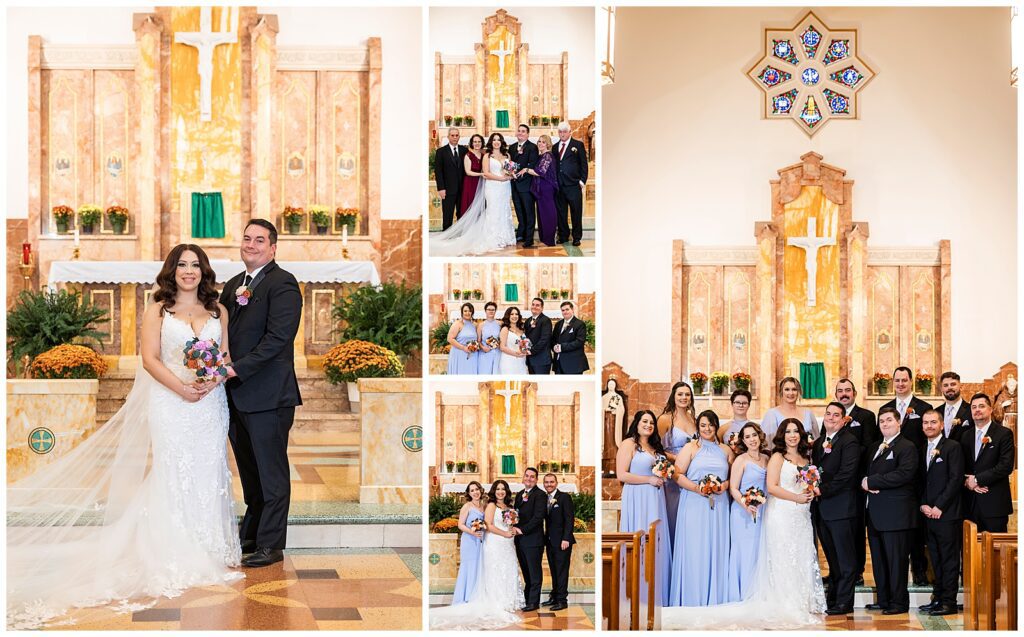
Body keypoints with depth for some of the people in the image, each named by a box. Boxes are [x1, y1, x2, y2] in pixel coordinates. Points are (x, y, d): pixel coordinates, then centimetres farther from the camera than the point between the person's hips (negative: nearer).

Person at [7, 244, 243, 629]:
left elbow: (225, 357, 9)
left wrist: (213, 380, -12)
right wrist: (180, 386, -18)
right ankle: (177, 557, 4)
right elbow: (150, 358, -6)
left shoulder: (218, 311, 10)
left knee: (208, 475, 5)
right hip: (170, 404, -3)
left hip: (210, 405, 3)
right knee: (173, 475, -2)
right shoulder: (157, 310, 2)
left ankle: (210, 552, 14)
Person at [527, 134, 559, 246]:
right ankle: (544, 238, 18)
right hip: (541, 188, 10)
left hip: (546, 188, -10)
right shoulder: (541, 156, 16)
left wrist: (526, 170, -13)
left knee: (547, 212, -4)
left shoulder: (547, 156, -13)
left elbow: (541, 172, -20)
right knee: (542, 213, 12)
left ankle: (549, 240, 1)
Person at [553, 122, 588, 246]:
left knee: (576, 212, 1)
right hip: (558, 185, 4)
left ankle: (577, 237, 8)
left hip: (573, 185, -4)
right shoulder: (555, 147, 14)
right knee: (561, 212, 8)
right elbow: (553, 165, 14)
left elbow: (583, 164, 1)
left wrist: (582, 181, -7)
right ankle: (563, 235, 18)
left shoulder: (578, 145, 3)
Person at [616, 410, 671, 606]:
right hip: (637, 500, -7)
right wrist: (650, 480, -13)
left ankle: (656, 595, 11)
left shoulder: (655, 448, 20)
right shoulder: (629, 444, -5)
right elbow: (622, 475, -14)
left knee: (657, 544, 5)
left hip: (656, 500, 7)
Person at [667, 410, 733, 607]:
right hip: (694, 504, -3)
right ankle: (693, 598, 3)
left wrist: (725, 485, -6)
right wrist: (697, 488, -16)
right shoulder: (690, 448, 3)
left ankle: (715, 597, 12)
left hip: (719, 506, 3)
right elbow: (678, 475, -4)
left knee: (717, 549, 3)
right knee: (694, 549, -3)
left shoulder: (726, 450, 14)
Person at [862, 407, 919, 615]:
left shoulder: (907, 447, -6)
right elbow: (864, 472, 23)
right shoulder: (872, 449, 20)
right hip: (875, 513, 8)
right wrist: (864, 482, -3)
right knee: (878, 559, 11)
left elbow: (904, 474, -19)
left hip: (896, 513, -8)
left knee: (896, 559, -3)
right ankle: (883, 599, 19)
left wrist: (872, 481, -15)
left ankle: (899, 602, 3)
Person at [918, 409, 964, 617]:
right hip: (929, 514, 6)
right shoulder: (922, 450, 16)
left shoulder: (953, 447, -4)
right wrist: (923, 505, 1)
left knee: (949, 559, -4)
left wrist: (939, 507, -13)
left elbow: (956, 479, -11)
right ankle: (938, 597, 14)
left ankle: (949, 602, -2)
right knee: (936, 559, 9)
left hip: (947, 513, -6)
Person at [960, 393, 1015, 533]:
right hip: (971, 504, 5)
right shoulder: (966, 436, 15)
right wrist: (967, 481, -7)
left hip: (994, 504, -5)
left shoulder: (1004, 434, -2)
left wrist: (977, 479, -12)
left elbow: (1006, 466, -12)